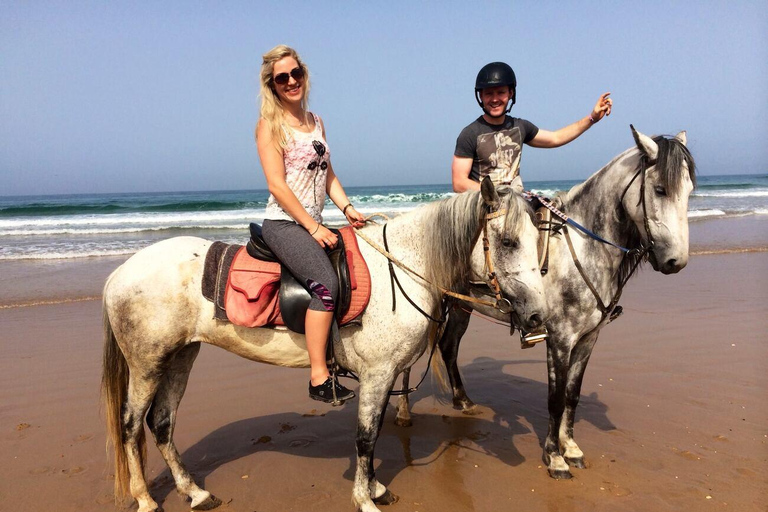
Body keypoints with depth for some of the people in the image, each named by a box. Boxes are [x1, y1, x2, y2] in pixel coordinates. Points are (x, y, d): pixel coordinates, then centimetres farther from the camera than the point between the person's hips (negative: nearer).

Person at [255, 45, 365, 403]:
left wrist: (346, 207, 1)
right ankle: (319, 379, -18)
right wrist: (315, 228, -16)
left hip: (314, 226, 8)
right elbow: (277, 186, -13)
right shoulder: (270, 125, -5)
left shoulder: (315, 122, 17)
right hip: (284, 224, -8)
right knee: (327, 285, -26)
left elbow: (327, 173, 18)